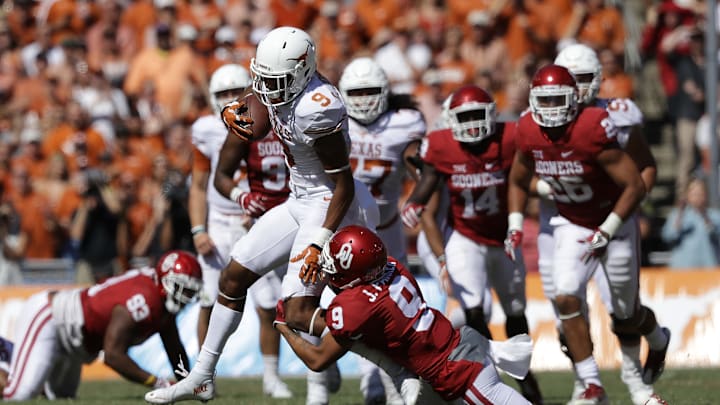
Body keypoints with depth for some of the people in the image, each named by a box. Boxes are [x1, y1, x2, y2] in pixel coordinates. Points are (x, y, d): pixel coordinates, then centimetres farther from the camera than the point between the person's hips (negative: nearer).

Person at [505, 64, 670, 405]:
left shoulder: (593, 130, -29)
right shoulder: (529, 134, -12)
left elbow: (635, 186, -24)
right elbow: (519, 182, 9)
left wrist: (606, 233, -24)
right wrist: (515, 226, -4)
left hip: (613, 224, -4)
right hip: (571, 227, 4)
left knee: (626, 318, 8)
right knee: (566, 299, -17)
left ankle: (658, 339, 45)